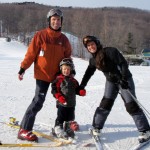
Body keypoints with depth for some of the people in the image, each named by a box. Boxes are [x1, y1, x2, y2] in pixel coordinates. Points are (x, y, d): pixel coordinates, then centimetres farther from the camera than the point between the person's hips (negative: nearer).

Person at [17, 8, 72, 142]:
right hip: (43, 74, -5)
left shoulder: (64, 39, 3)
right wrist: (23, 68, -11)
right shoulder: (40, 35, -9)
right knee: (38, 102, -11)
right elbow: (31, 53, -8)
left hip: (59, 75, 5)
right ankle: (24, 130, -5)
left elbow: (67, 57, 12)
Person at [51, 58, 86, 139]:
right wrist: (59, 97, -22)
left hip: (71, 103, 5)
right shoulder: (59, 79, -8)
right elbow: (54, 90, -11)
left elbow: (77, 89, 15)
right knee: (61, 117, 1)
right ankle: (58, 129, 16)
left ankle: (68, 129, 32)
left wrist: (81, 92, -5)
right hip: (62, 103, -5)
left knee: (70, 118, 15)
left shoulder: (73, 80, 8)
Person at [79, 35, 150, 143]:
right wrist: (81, 86, 9)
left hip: (124, 80, -5)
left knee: (131, 105, -6)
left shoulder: (110, 51, -21)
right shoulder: (93, 60, 0)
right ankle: (96, 128, 10)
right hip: (111, 82, 5)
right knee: (105, 104, -3)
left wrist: (124, 79, -30)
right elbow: (88, 74, 12)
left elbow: (123, 64, -24)